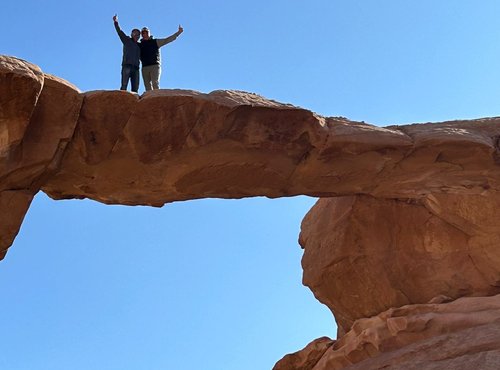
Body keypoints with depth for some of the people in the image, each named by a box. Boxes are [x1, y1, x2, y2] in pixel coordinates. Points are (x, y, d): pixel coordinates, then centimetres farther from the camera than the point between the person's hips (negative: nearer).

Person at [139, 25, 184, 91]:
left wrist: (178, 32, 1)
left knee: (155, 84, -17)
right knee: (148, 86, -5)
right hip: (145, 68, 3)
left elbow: (167, 40, 7)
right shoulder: (140, 45, 19)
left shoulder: (155, 42, 12)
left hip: (155, 66, -3)